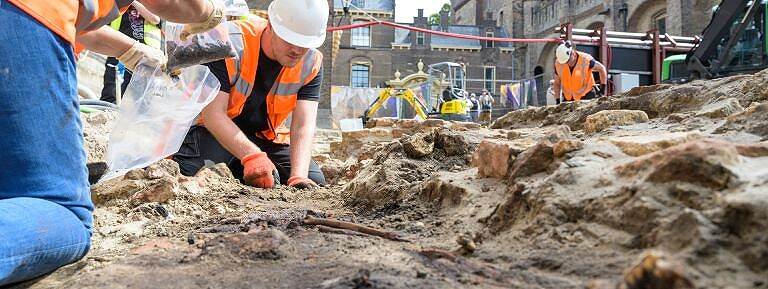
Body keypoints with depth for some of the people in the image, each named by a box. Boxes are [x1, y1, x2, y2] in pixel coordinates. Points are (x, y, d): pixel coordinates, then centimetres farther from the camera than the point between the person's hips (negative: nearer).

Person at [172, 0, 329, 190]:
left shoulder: (312, 63, -13)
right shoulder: (231, 45, -25)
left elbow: (304, 126, -20)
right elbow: (213, 114, -28)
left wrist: (299, 176, -37)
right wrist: (253, 156, -42)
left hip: (266, 137, 5)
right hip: (215, 130, -4)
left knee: (314, 182, -8)